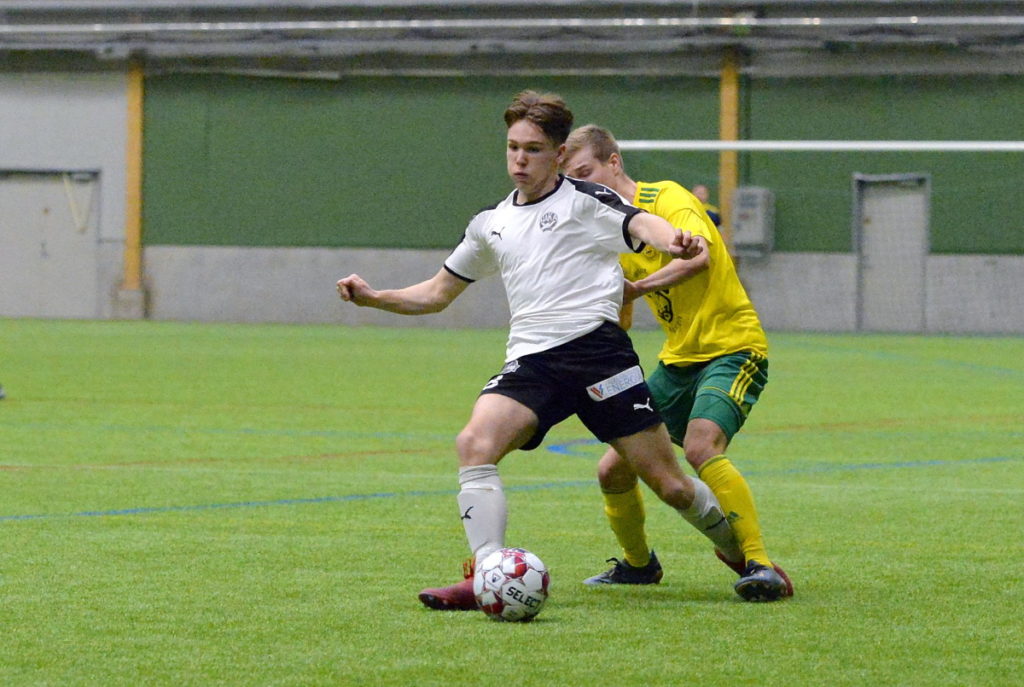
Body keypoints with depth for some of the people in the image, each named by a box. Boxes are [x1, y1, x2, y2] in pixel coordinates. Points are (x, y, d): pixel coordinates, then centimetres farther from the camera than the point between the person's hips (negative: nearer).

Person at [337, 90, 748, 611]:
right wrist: (373, 298, 14)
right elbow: (437, 293, 30)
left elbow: (640, 223, -16)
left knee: (669, 484, -4)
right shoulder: (490, 224, 21)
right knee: (475, 444, -25)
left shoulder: (584, 201, 4)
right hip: (529, 362, 4)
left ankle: (746, 556, 22)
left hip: (595, 348, -4)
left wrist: (673, 241, -39)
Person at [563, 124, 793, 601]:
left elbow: (699, 256, -34)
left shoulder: (667, 199, -13)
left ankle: (760, 565, -32)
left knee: (700, 447, -32)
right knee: (613, 470, 5)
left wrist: (638, 288, -44)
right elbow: (618, 323, 21)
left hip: (731, 348, -8)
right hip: (677, 359, 8)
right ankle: (638, 563, 31)